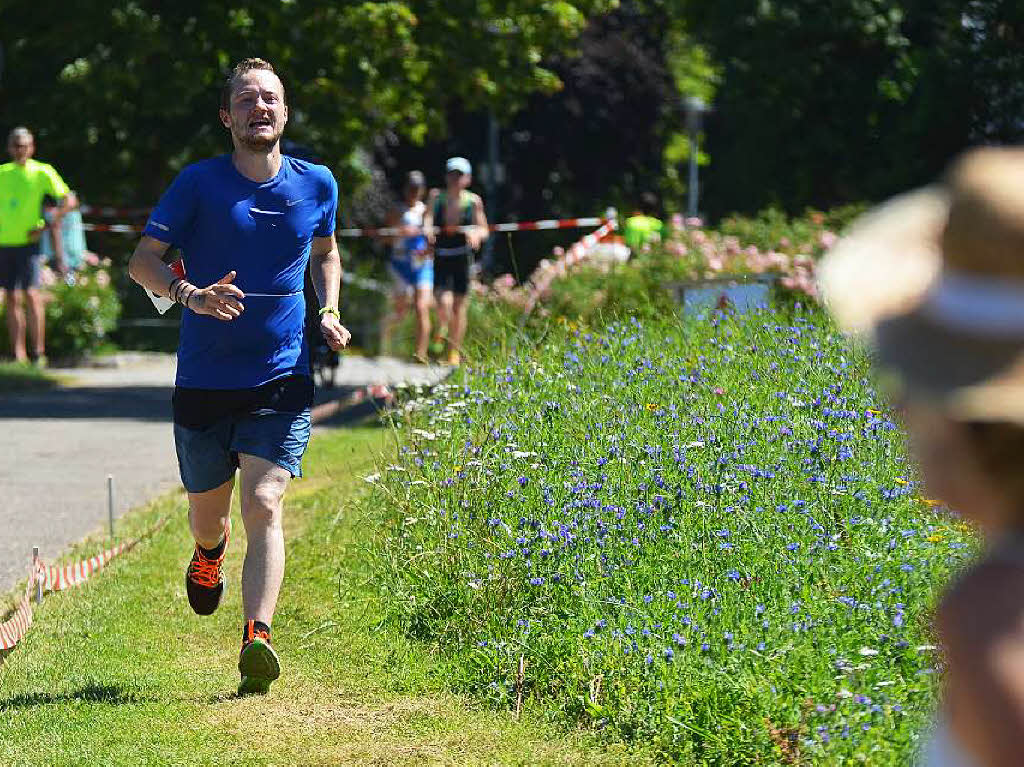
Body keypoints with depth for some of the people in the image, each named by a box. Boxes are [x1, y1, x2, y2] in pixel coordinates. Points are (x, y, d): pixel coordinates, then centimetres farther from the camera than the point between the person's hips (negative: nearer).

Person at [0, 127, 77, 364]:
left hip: (28, 244, -5)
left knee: (31, 295, -13)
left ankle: (39, 353, -11)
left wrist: (50, 226, -14)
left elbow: (68, 200, -8)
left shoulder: (42, 172, -2)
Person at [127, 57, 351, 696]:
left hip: (282, 380, 0)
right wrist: (191, 295, -25)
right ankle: (209, 555, 51)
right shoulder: (200, 183, -4)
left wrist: (329, 312, 7)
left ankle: (257, 641, -26)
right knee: (206, 515, 14)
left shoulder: (317, 185, 5)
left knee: (264, 507, -17)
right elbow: (143, 260, -5)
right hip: (205, 380, 0)